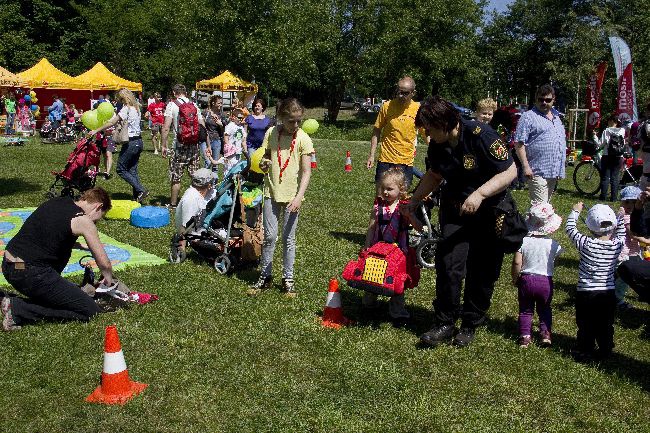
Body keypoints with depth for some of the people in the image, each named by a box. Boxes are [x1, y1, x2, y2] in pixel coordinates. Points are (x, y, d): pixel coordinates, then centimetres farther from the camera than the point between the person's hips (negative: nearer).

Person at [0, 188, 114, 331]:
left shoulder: (56, 201, 14)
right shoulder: (83, 221, -8)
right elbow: (104, 263, -3)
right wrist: (108, 280, 17)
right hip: (31, 274, -9)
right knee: (90, 311, -4)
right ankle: (18, 309, -8)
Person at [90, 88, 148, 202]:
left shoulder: (126, 109, -13)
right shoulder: (136, 108, 13)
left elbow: (112, 123, -14)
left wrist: (96, 131, -9)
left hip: (130, 142, -9)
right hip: (138, 141, 9)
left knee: (121, 170, 0)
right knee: (133, 170, 12)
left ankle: (141, 190, -9)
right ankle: (137, 196, 9)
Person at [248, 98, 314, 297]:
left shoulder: (303, 139, -8)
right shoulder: (271, 133, -1)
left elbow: (306, 172, -9)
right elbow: (264, 158, 11)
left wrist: (299, 197, -19)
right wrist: (263, 163, -13)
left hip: (292, 195, -2)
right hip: (272, 192, 2)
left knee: (288, 238, 6)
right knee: (269, 236, 4)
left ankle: (288, 279, 18)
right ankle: (265, 277, 17)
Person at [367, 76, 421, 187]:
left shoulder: (418, 109, -4)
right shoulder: (387, 107, -6)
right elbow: (377, 131, 3)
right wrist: (372, 155, 1)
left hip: (406, 161, 1)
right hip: (386, 159, 0)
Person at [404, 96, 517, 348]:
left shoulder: (481, 136, -23)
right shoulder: (437, 145, -4)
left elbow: (510, 171, -24)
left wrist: (479, 194, -33)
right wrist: (413, 201, 9)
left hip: (489, 211, -4)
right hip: (454, 209, 4)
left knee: (482, 273, 3)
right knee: (448, 265, -10)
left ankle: (470, 326, 19)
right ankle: (444, 324, 2)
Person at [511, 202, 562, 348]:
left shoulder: (523, 242, -12)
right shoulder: (553, 245, -9)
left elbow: (517, 262, -15)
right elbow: (554, 264, -1)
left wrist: (515, 279, -1)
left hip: (526, 280, 0)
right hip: (546, 281, 1)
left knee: (525, 310, 13)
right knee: (545, 309, 21)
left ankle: (525, 336, 4)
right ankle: (545, 333, 9)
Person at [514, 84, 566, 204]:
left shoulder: (556, 117, 19)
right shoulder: (528, 117, -6)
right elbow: (519, 143, -12)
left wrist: (560, 170, 20)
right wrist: (525, 166, -19)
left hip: (555, 172, 8)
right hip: (539, 172, -8)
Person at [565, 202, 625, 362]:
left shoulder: (586, 244, -17)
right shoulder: (617, 245, -10)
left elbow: (570, 229, -4)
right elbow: (621, 232, 14)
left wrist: (575, 211, 9)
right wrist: (621, 217, 27)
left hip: (586, 293, -3)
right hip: (608, 293, 3)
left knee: (586, 326, 8)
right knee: (605, 325, 17)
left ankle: (584, 353, 14)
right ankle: (605, 350, 27)